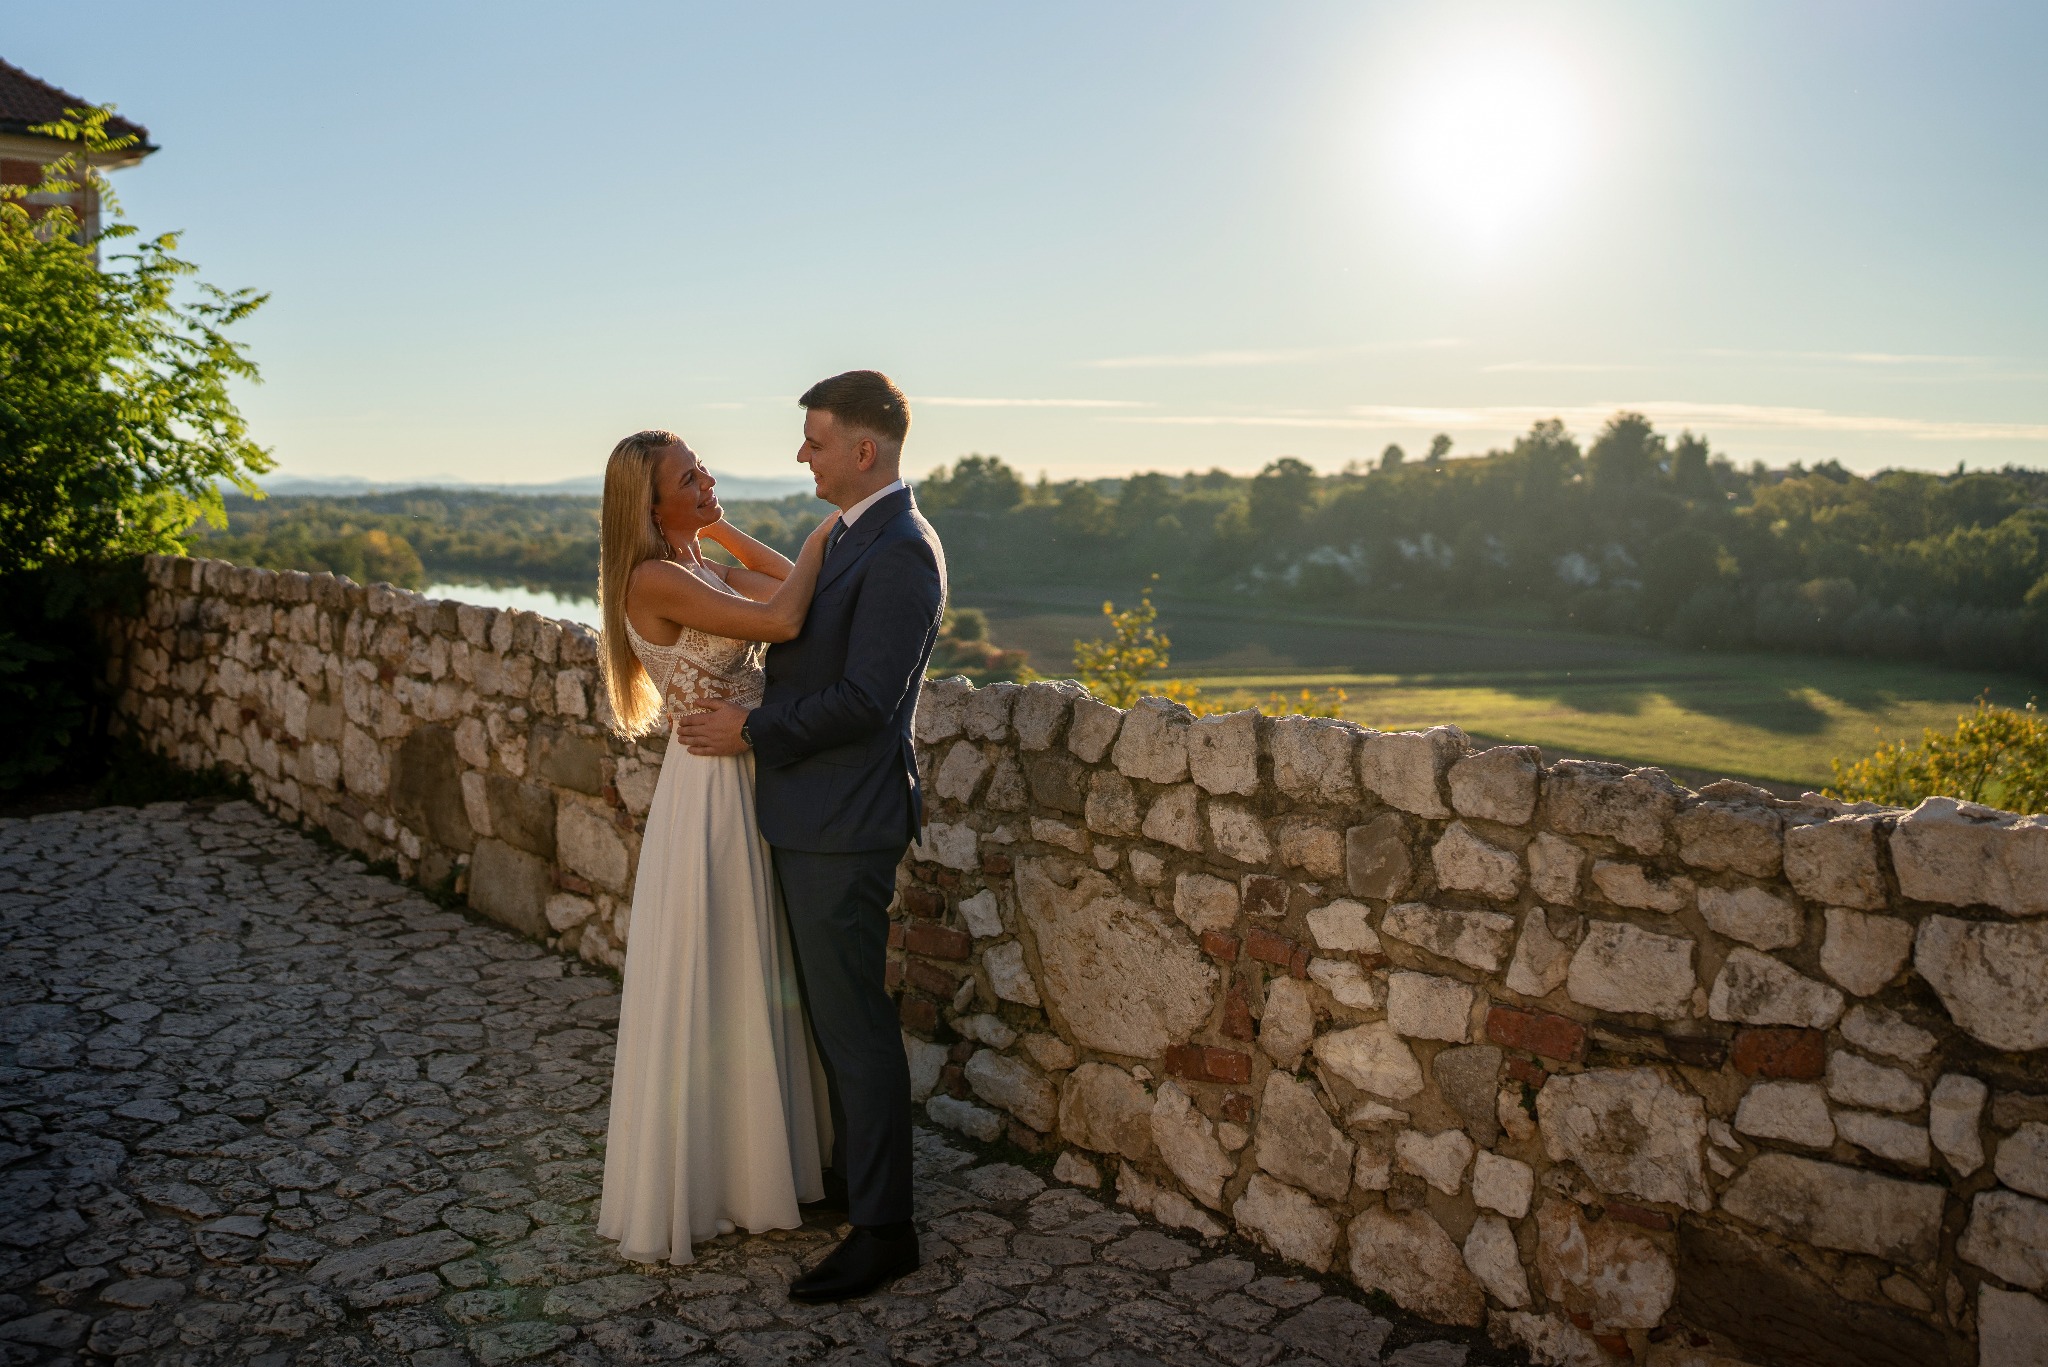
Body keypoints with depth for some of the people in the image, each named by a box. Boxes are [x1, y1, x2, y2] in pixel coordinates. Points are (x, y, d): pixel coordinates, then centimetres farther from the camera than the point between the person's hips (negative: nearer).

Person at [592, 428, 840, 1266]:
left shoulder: (707, 567, 10)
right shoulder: (656, 580, -18)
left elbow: (802, 595, 6)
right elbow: (781, 620, -26)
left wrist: (723, 533, 6)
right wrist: (824, 533, -11)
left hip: (752, 782, 9)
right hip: (709, 793, -9)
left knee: (753, 981, 18)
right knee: (698, 990, 3)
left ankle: (751, 1161, 35)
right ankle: (681, 1195, 20)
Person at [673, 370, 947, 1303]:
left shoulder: (901, 552, -19)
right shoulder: (856, 538, 14)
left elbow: (866, 700, -24)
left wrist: (753, 731, -15)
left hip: (845, 824, -10)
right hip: (814, 815, 10)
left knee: (854, 1023, -1)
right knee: (831, 1010, 21)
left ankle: (882, 1228, 12)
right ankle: (853, 1169, 38)